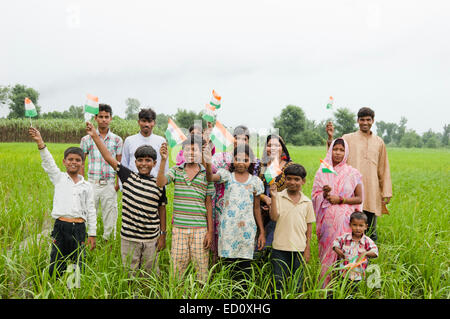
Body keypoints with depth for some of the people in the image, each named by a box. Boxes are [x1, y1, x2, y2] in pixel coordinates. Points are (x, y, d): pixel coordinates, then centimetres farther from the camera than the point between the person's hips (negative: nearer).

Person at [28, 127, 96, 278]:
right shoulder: (59, 178, 7)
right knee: (56, 267, 1)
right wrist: (40, 143, -25)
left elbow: (91, 211, 10)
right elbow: (48, 162, -10)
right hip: (61, 226, -1)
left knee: (78, 266, 7)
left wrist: (92, 234, 8)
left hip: (79, 228, 1)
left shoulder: (86, 186, 9)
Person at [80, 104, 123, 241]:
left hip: (109, 185, 1)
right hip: (92, 183, 0)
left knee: (110, 218, 5)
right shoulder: (87, 139, 4)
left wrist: (118, 183, -1)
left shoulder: (117, 140, 6)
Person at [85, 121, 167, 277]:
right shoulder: (128, 177, -2)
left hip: (151, 238, 0)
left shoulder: (159, 185, -2)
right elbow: (109, 158, -3)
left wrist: (163, 234, 5)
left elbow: (162, 209, 5)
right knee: (129, 274, 10)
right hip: (129, 237, 0)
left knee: (151, 273, 11)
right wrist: (95, 135, -6)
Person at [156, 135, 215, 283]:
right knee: (178, 266, 7)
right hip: (179, 227, 1)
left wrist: (210, 231, 1)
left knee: (201, 266, 4)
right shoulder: (176, 171, 5)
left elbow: (209, 204, 4)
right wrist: (163, 160, -22)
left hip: (200, 228, 0)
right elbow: (160, 183, -13)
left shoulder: (206, 175, 3)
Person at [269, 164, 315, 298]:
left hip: (299, 248, 2)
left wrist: (308, 248, 5)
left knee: (296, 284, 11)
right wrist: (273, 197, -18)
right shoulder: (279, 197, -1)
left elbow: (309, 226, 9)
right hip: (280, 248, -2)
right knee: (278, 282, 5)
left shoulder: (307, 202, 5)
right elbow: (274, 217, -12)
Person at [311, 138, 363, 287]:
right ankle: (325, 289, 10)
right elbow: (314, 196, 7)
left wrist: (340, 199, -9)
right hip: (327, 219, 1)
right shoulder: (322, 172, 8)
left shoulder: (353, 173, 4)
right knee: (327, 252, 1)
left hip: (345, 220, -1)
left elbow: (359, 198, 3)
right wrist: (324, 194, -13)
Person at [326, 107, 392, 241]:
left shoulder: (379, 142, 14)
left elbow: (384, 170, 16)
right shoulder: (347, 138, 6)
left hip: (372, 195, 3)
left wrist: (386, 193, 11)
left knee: (371, 232, 8)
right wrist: (330, 138, -24)